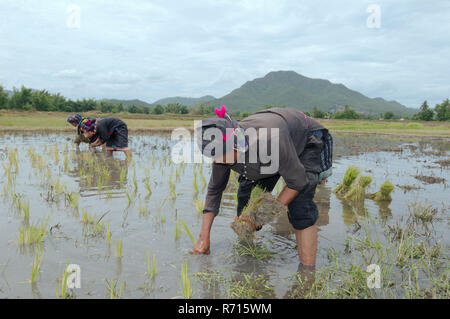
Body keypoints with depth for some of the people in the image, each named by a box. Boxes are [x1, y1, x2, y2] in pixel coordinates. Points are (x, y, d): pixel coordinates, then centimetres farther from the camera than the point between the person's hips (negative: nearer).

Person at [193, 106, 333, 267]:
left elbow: (297, 181, -31)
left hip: (307, 142, -6)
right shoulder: (223, 150, -25)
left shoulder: (269, 139, -46)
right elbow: (214, 190, -10)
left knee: (299, 205, -21)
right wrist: (204, 238, -9)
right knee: (246, 195, -2)